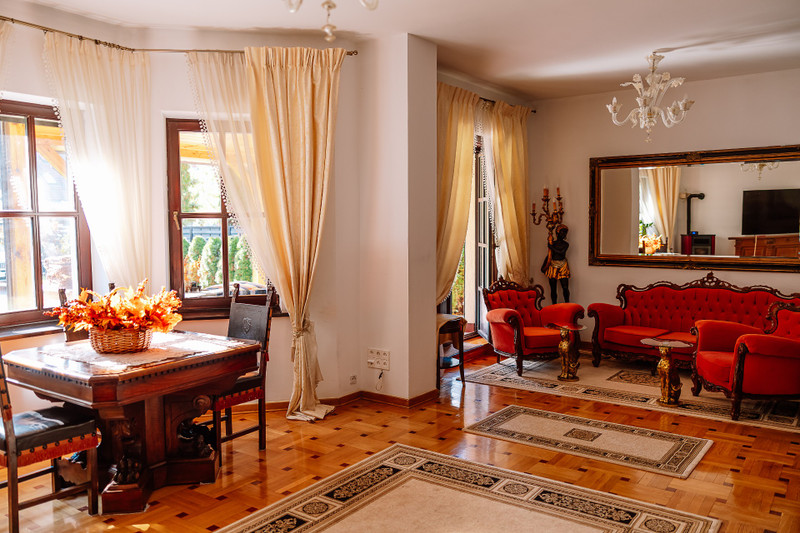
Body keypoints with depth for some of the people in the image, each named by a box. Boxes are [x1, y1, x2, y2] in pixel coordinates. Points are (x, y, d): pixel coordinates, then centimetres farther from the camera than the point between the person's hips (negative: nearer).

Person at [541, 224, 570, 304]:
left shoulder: (566, 244, 3)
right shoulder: (552, 243, 1)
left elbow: (561, 252, -16)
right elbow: (549, 256, 1)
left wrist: (551, 246, -14)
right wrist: (545, 266, -7)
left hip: (563, 267, 1)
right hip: (553, 267, -1)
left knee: (565, 288, -5)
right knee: (553, 289, 2)